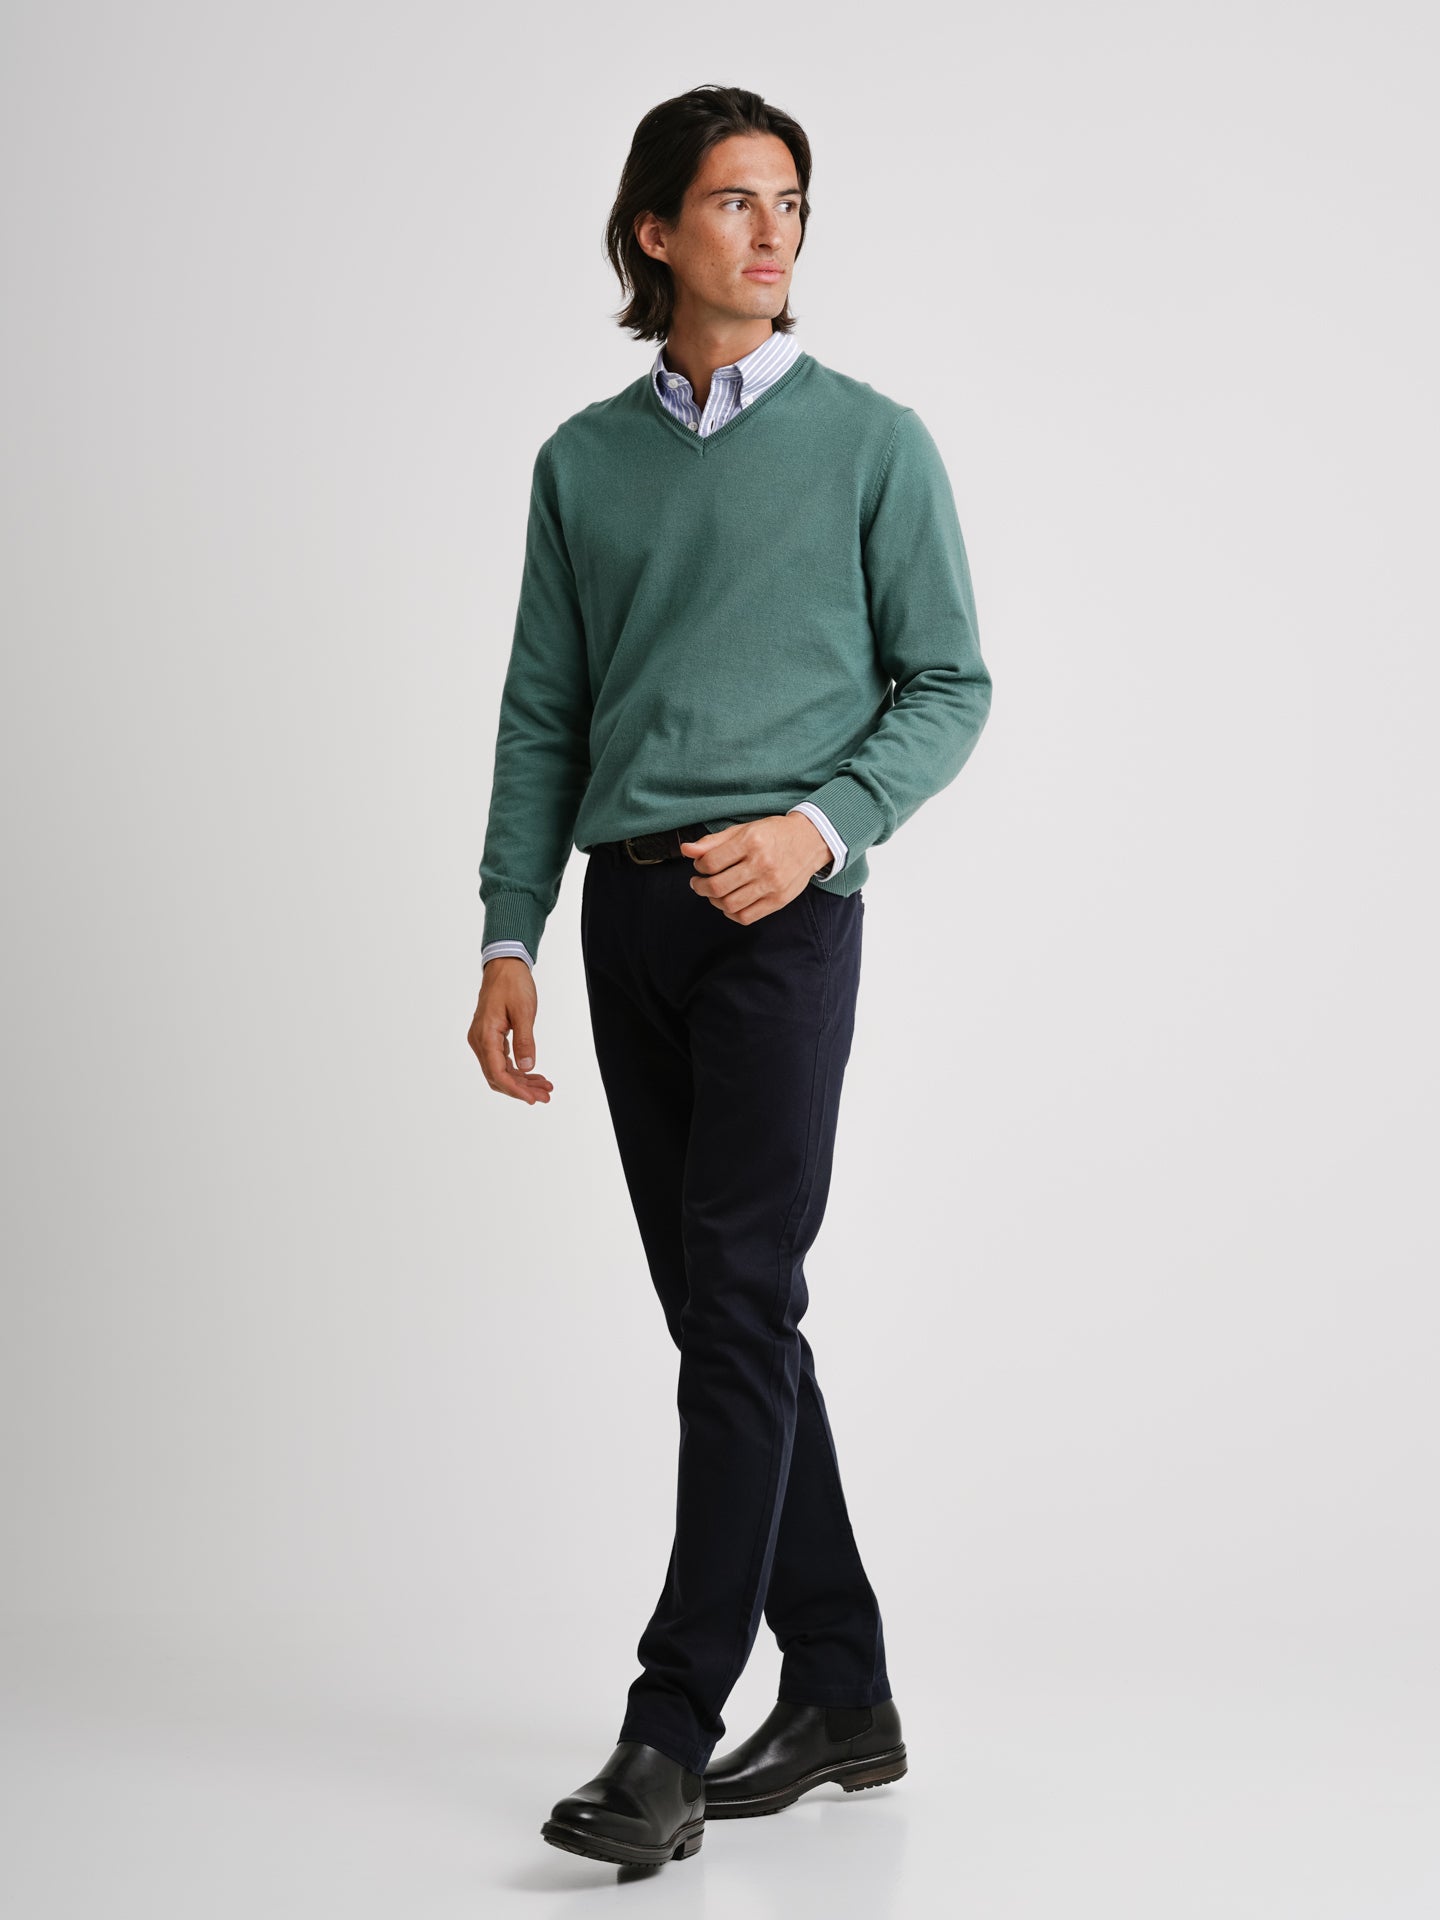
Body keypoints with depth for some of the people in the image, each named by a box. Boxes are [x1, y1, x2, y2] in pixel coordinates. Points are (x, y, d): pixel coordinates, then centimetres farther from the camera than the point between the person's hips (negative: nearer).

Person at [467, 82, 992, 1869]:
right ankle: (839, 1695, 18)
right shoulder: (584, 461, 13)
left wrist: (819, 824, -15)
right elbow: (542, 714, 12)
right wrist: (508, 938, 5)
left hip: (783, 912, -5)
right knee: (711, 1305, 7)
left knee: (740, 1301, -11)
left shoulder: (871, 441, 3)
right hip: (628, 912, 5)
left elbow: (947, 687, 1)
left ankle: (670, 1736, -10)